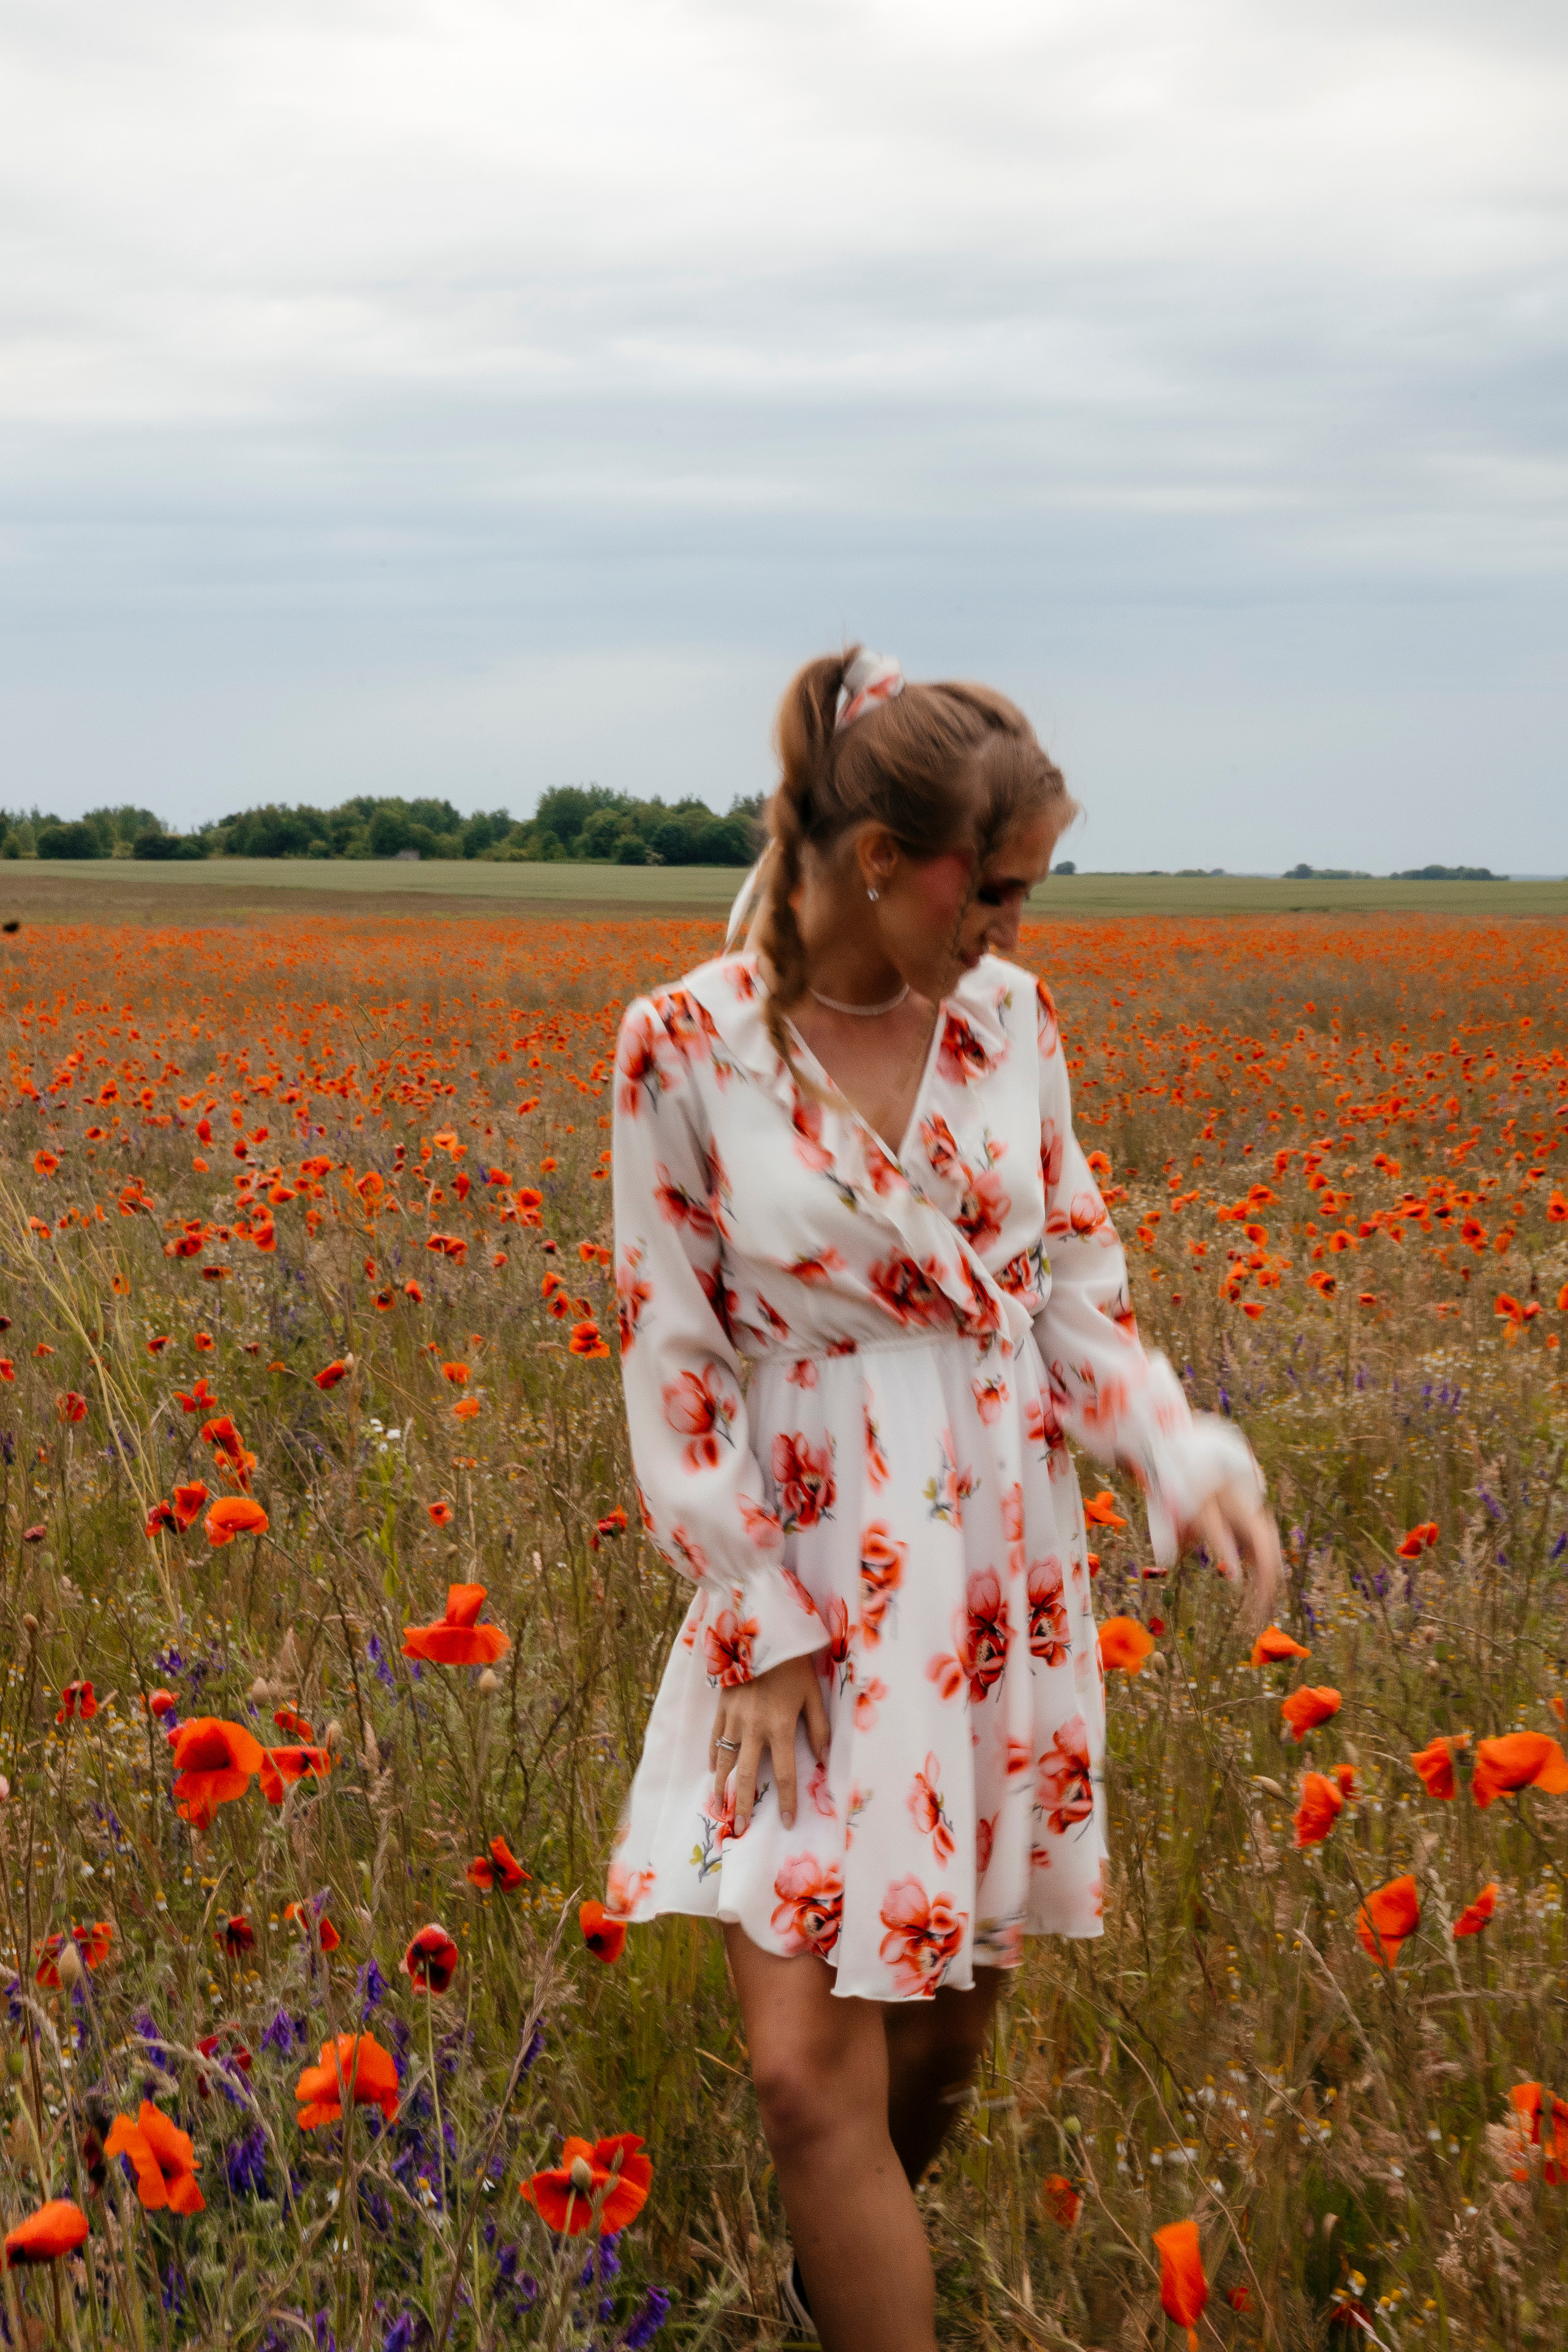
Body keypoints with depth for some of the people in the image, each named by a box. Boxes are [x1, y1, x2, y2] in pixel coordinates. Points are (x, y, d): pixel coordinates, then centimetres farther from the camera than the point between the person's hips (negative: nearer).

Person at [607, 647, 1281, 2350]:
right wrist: (762, 1618, -9)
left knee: (952, 2001, 16)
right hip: (813, 1583, -4)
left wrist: (1180, 1453, -10)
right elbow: (674, 1354, -7)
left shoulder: (1010, 1018, 0)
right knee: (806, 2064, -8)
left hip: (1005, 1570, 4)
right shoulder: (687, 1045, -11)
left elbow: (1075, 1285, 8)